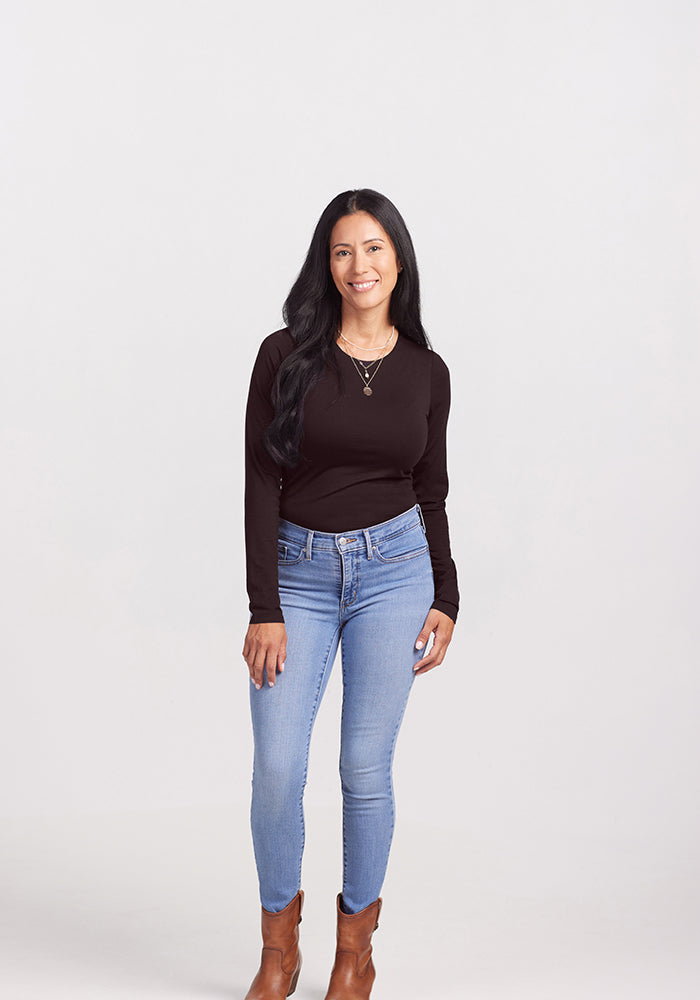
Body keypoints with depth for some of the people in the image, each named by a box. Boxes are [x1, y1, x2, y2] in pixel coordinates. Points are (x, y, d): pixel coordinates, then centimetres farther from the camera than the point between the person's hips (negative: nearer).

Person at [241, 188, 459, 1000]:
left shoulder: (425, 372, 4)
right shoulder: (286, 355, -4)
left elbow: (431, 493, 11)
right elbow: (262, 484, -6)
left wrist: (445, 599, 5)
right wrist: (264, 609, -10)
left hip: (394, 569, 1)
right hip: (300, 573, -1)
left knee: (365, 768, 3)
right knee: (277, 767, -5)